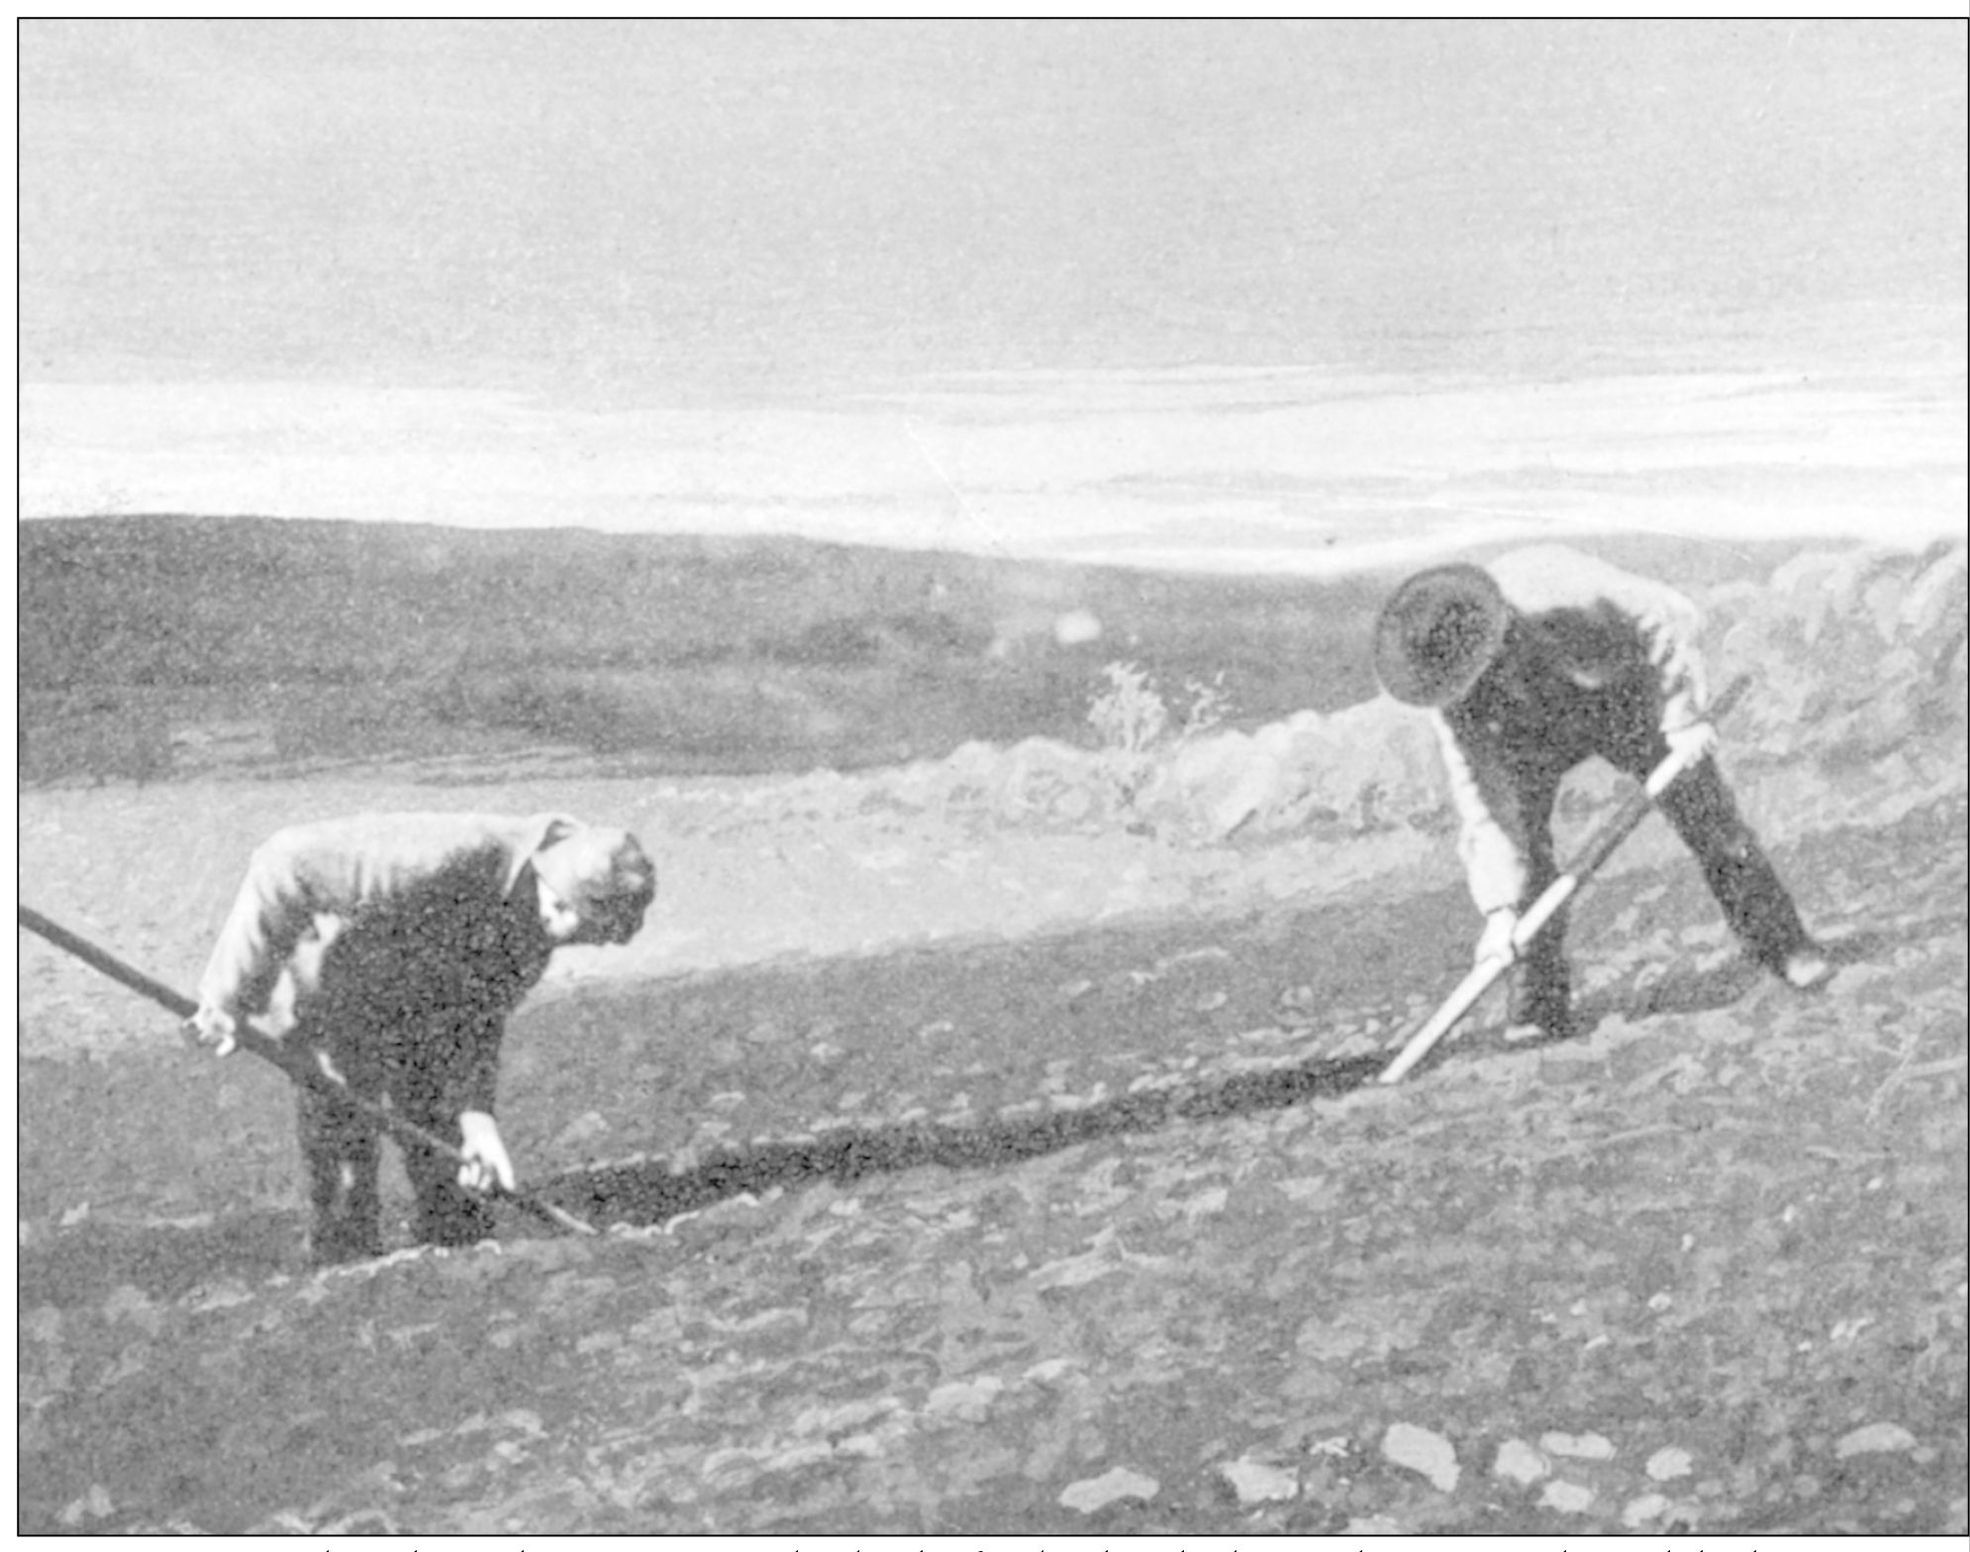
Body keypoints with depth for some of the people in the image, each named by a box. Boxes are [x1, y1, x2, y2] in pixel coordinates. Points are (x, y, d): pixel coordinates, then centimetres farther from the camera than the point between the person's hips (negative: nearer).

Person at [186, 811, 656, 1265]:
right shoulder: (446, 860, -41)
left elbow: (479, 1016, -6)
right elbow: (282, 867, -37)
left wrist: (475, 1113, -21)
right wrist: (228, 999, -33)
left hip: (421, 1003, 6)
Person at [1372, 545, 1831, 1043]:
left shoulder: (1558, 588, -41)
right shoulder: (1452, 693, -30)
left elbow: (1669, 619, -27)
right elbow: (1480, 795, -28)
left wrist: (1682, 716, -25)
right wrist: (1500, 909, -33)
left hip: (1622, 691, -1)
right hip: (1529, 727, 1)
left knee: (1702, 808, -5)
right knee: (1518, 831, -18)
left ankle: (1781, 944, 12)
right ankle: (1539, 999, -10)